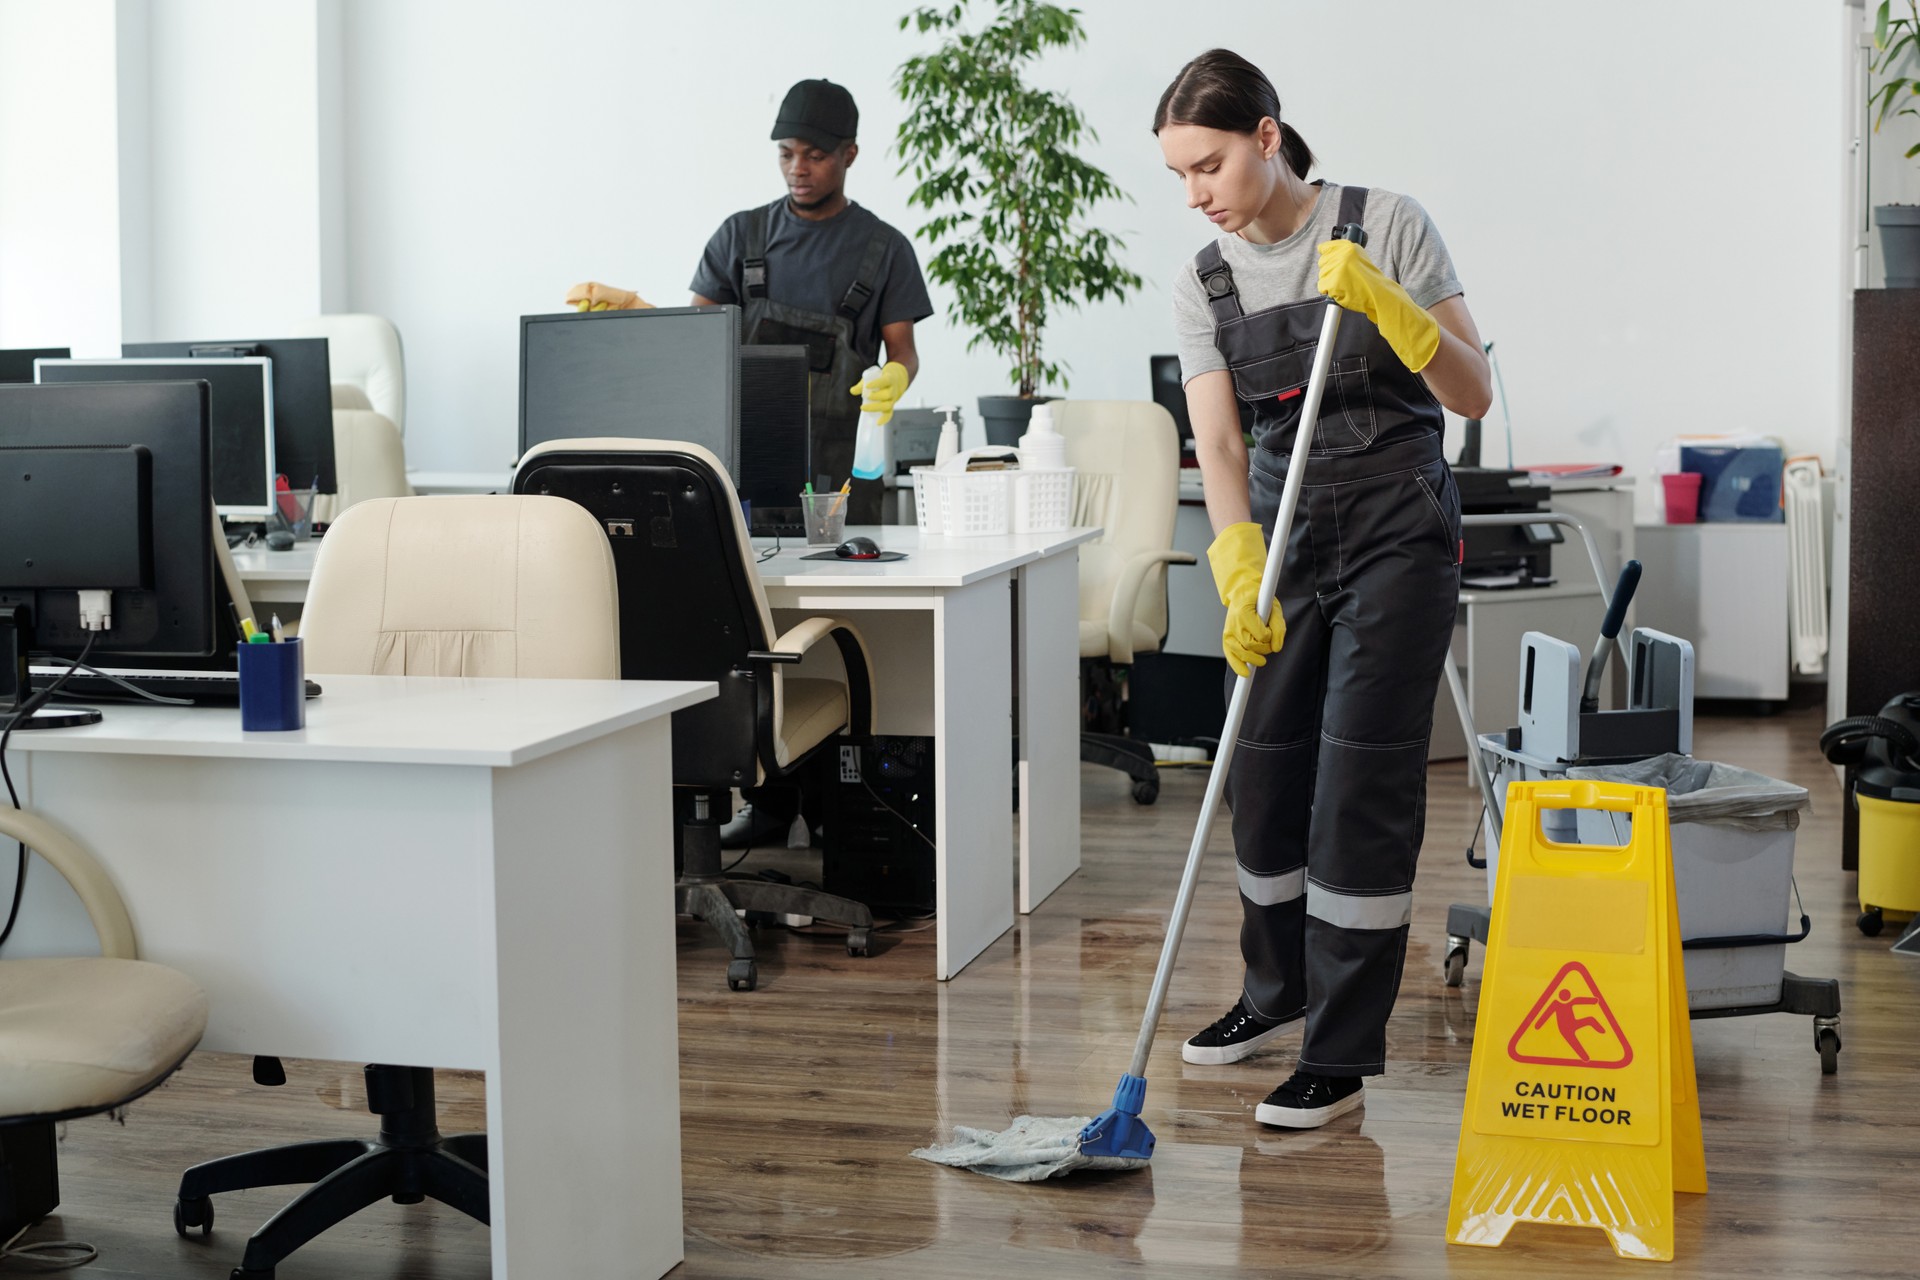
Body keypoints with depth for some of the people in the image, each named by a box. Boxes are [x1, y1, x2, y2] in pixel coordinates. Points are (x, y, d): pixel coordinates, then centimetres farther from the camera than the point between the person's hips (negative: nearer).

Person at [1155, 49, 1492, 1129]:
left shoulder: (1387, 227, -9)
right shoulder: (1205, 284, 2)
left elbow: (1474, 394, -10)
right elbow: (1220, 443, -7)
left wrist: (1386, 304, -25)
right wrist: (1240, 580, -22)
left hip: (1398, 526, -5)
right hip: (1284, 526, 5)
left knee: (1361, 783, -8)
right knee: (1263, 773, 9)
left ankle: (1342, 1057, -2)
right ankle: (1279, 989, 33)